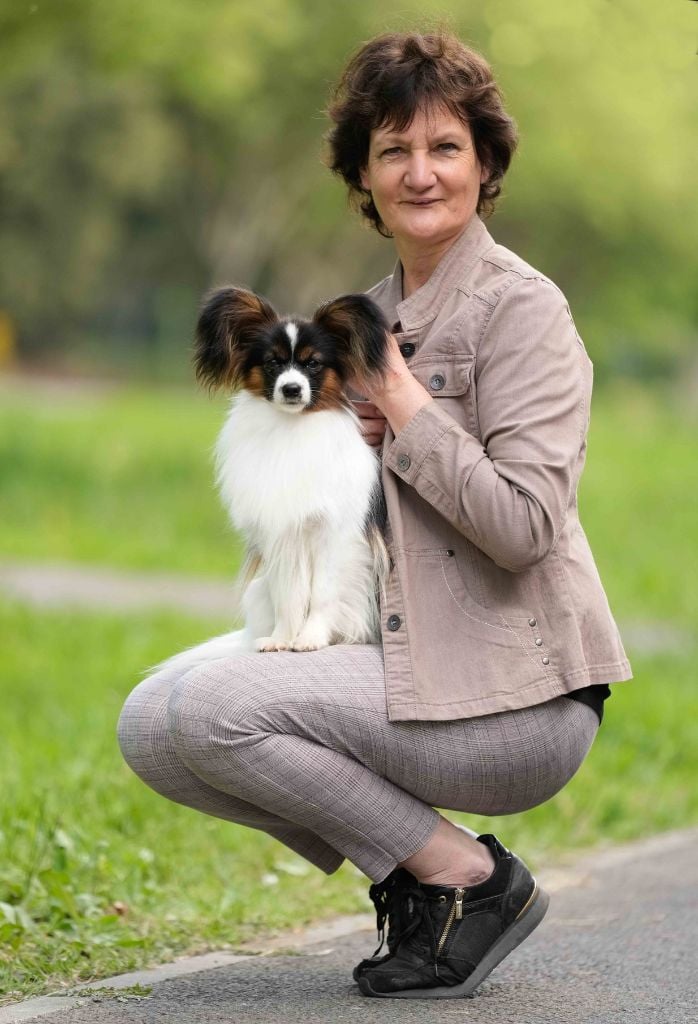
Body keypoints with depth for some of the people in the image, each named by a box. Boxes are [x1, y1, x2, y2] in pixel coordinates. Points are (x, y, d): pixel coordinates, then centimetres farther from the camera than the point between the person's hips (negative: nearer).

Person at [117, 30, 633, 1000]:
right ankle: (412, 873, 6)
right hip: (409, 665, 9)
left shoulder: (521, 308, -9)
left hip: (514, 698, -9)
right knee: (153, 726, -1)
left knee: (205, 708, -21)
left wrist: (401, 401, -13)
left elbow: (522, 525, -20)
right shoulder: (378, 316, 16)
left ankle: (470, 877, -7)